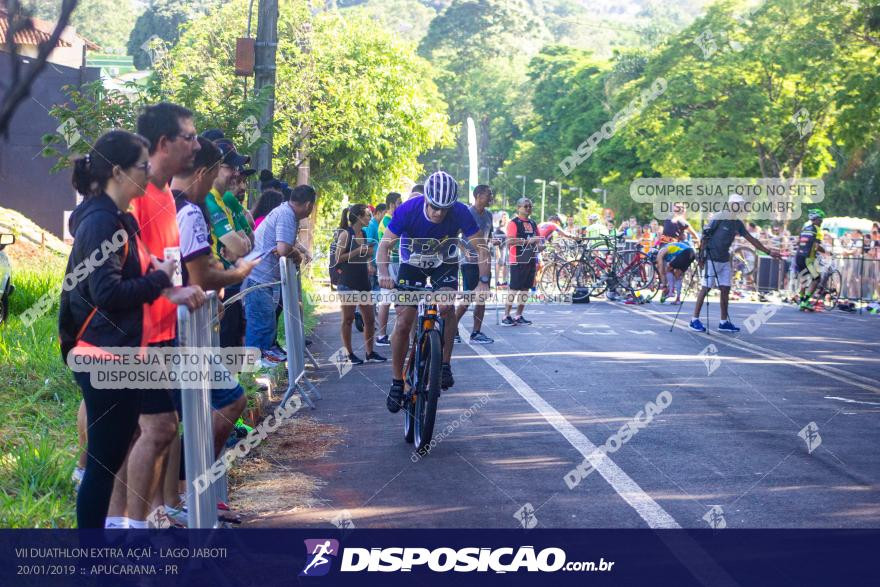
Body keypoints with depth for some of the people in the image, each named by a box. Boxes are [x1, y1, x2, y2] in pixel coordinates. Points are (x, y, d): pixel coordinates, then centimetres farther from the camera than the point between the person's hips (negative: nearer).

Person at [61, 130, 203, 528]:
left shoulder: (120, 220, 14)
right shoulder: (99, 222, -17)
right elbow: (107, 292, -25)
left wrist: (172, 292, -5)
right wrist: (161, 278, -12)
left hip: (120, 355, 10)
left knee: (110, 460, 17)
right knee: (104, 463, -3)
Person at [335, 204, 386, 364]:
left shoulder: (364, 234, 13)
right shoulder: (346, 234, -8)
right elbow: (338, 258, -13)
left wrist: (371, 250, 3)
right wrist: (358, 251, -17)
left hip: (363, 281, 7)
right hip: (348, 282, -7)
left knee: (369, 319, 6)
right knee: (348, 319, 0)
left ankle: (370, 352, 15)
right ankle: (349, 354, 7)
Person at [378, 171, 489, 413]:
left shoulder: (460, 213, -28)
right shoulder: (408, 210, -30)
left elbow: (480, 247, -23)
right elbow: (385, 244, -26)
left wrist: (483, 281, -36)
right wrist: (384, 273, -44)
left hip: (445, 264, 0)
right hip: (412, 264, 0)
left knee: (446, 307, -27)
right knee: (403, 323, -8)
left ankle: (444, 365, -11)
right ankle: (397, 382, 4)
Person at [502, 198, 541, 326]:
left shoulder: (533, 224, 17)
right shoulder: (514, 223, -7)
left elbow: (537, 241, 27)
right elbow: (510, 241, -18)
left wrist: (539, 241, 4)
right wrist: (528, 240, -21)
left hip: (531, 261, 7)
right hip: (518, 261, -7)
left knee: (525, 289, 8)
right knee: (514, 289, -7)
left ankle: (519, 316, 15)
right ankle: (506, 316, -1)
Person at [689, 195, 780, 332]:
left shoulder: (738, 223, 8)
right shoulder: (719, 218, -12)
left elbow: (751, 239, 13)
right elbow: (705, 236, -12)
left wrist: (769, 252, 13)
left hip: (725, 260, 7)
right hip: (711, 259, -7)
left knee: (725, 289, 5)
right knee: (705, 288, -6)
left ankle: (724, 322, 10)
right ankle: (694, 320, -1)